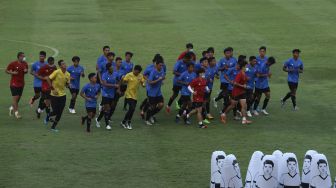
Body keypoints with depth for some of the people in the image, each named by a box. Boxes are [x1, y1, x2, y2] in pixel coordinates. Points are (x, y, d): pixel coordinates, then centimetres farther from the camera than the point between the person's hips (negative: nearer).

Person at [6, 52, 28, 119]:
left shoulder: (25, 64, 2)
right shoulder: (13, 64, -13)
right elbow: (7, 71, -4)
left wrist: (26, 71, -7)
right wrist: (12, 72, -22)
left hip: (21, 83, 6)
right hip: (14, 83, -6)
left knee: (19, 97, 13)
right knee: (15, 97, -9)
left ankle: (12, 107, 37)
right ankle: (16, 112, -3)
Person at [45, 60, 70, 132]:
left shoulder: (68, 74, 1)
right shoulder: (57, 72, -15)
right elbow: (48, 79, -12)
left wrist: (67, 84, -12)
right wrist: (52, 89, -15)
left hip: (63, 95, 5)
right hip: (55, 95, -5)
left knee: (60, 113, 1)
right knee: (55, 111, -4)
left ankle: (53, 127, 15)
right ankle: (48, 116, 30)